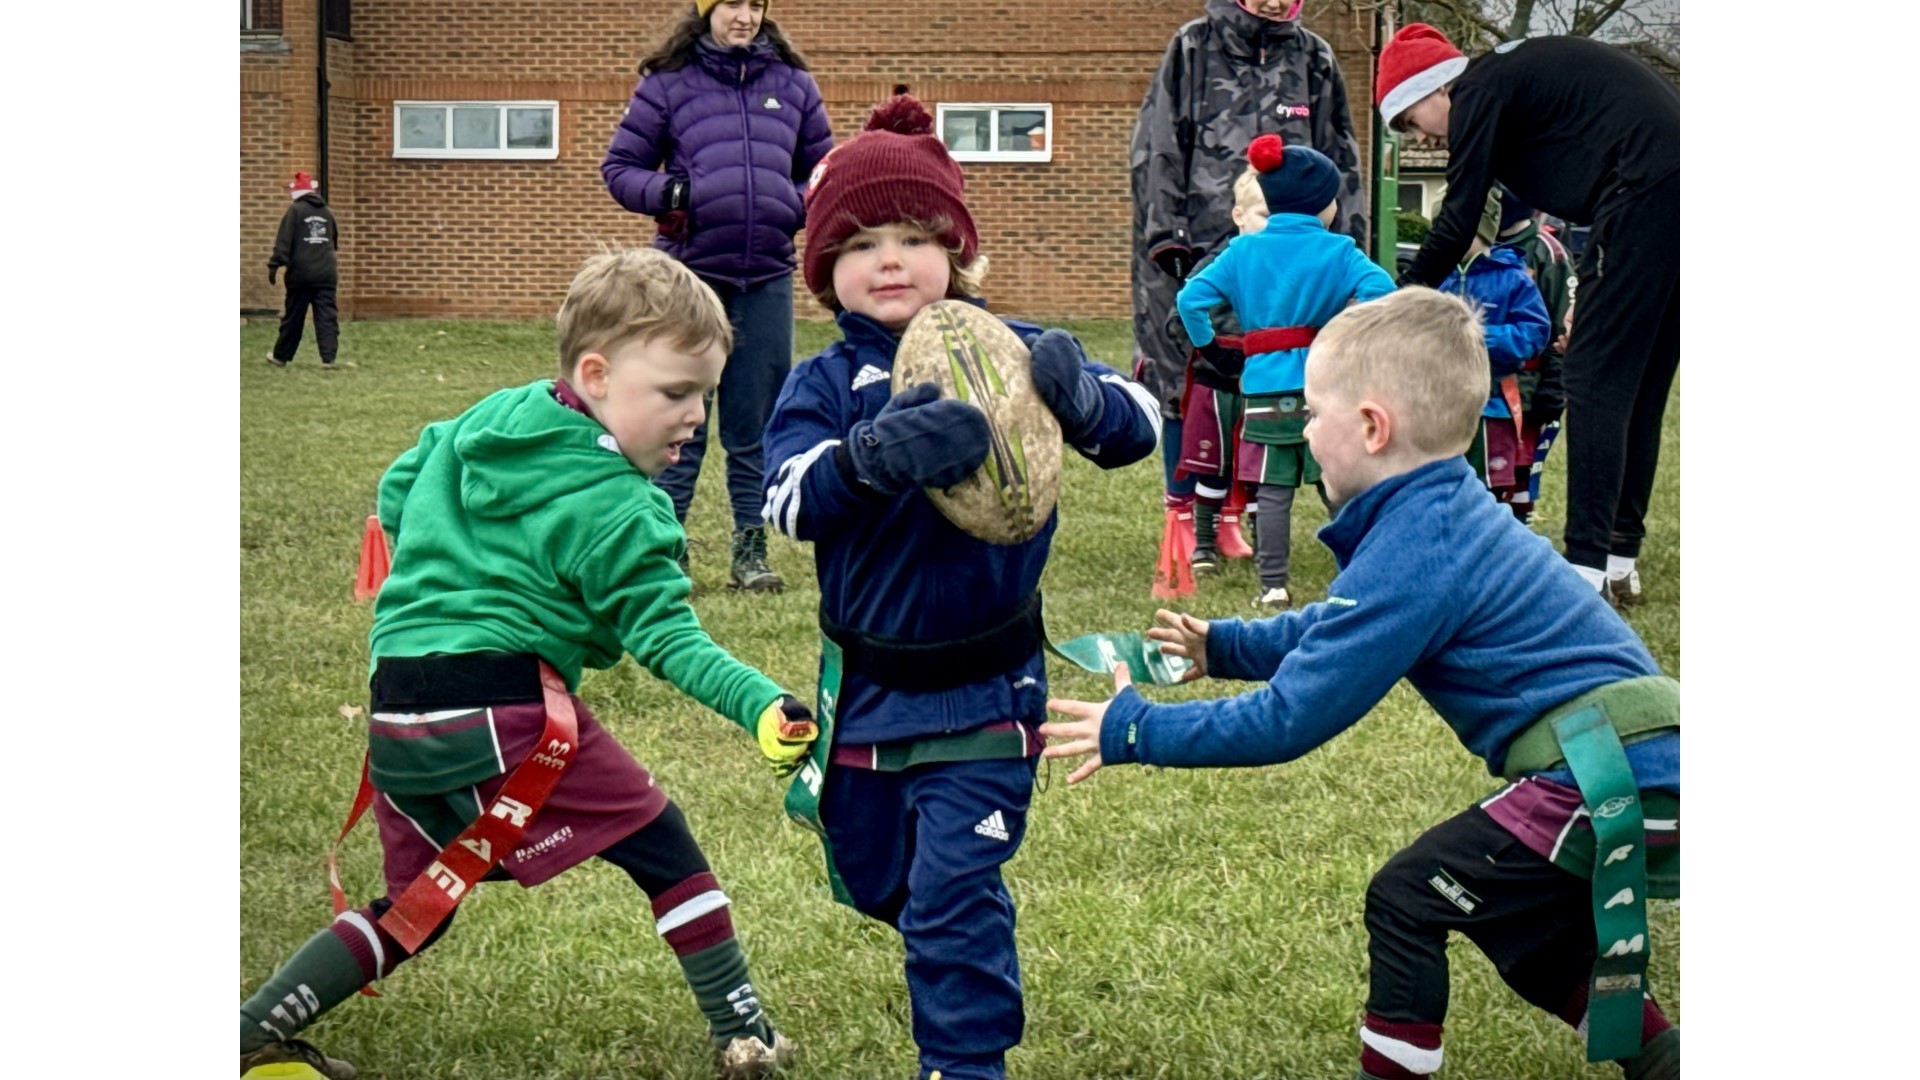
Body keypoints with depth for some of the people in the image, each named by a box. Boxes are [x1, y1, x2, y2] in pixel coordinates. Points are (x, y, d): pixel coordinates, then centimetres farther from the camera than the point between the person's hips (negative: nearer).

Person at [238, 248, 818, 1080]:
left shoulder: (486, 418, 13)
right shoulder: (614, 510, -9)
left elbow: (394, 497, 24)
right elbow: (667, 641, -13)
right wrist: (762, 708, -22)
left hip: (396, 703, 7)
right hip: (501, 709, -7)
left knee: (418, 906, 21)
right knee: (660, 845, 6)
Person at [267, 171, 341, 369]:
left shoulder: (295, 210, -3)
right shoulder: (327, 212, 13)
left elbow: (283, 241, -10)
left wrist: (275, 265, -9)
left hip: (301, 273, -3)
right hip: (326, 273, 3)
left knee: (293, 317, 7)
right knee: (327, 316, -1)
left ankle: (281, 356, 20)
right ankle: (328, 359, -11)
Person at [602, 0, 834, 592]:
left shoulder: (793, 83, 11)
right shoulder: (667, 82, 3)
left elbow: (824, 169, 19)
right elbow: (619, 168, 7)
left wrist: (800, 205, -1)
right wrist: (666, 191, -12)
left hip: (767, 277, 3)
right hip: (689, 272, -2)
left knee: (756, 426, 7)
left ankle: (750, 552, 16)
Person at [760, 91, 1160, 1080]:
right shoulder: (824, 385, -6)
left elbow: (1138, 427, -14)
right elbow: (788, 497, -22)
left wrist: (1077, 390, -37)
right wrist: (874, 453, -41)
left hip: (981, 688, -3)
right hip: (866, 685, 4)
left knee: (952, 893, -10)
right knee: (873, 879, 22)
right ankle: (969, 968, 53)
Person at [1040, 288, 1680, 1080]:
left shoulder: (1415, 555, -17)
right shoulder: (1449, 516, 13)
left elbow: (1286, 719, -14)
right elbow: (1336, 631, 31)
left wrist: (1133, 732, -5)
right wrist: (1222, 647, 35)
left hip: (1615, 783, -10)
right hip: (1657, 776, 10)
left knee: (1407, 900, -1)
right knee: (1524, 933, 27)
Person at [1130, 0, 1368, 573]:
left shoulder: (1315, 59, 12)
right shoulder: (1193, 49, 4)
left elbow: (1342, 166, 17)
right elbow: (1156, 149, 2)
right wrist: (1165, 231, -7)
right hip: (1199, 248, -3)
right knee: (1186, 379, 0)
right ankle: (1182, 510, 11)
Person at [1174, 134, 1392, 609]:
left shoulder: (1243, 251, 5)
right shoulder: (1337, 251, -3)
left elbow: (1191, 299, -2)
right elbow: (1378, 288, -20)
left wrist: (1208, 347, 9)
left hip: (1265, 388, 2)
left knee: (1273, 490, 5)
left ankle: (1273, 586, 4)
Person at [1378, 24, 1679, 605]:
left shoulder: (1479, 91, -2)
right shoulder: (1515, 73, 25)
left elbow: (1458, 220, -2)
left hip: (1646, 190, -10)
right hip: (1671, 192, 10)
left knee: (1596, 377, -7)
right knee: (1639, 382, 14)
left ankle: (1586, 566, -9)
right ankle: (1620, 555, 18)